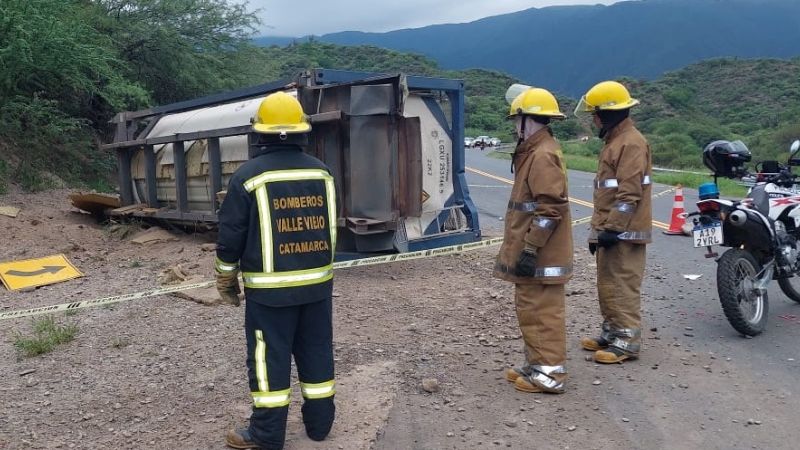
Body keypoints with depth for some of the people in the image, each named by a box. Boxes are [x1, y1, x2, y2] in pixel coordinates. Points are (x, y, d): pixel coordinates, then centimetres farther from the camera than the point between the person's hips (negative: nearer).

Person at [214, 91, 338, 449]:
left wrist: (226, 280, 6)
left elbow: (231, 235, -7)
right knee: (316, 351, 14)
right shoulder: (321, 171, 4)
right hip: (317, 283, 5)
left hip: (270, 287, -4)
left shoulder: (248, 175, -11)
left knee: (269, 358, 5)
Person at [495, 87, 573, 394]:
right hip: (530, 251, 10)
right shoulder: (534, 151, 16)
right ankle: (536, 365, 27)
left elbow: (550, 210, -24)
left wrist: (530, 250, -23)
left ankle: (550, 374, 6)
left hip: (539, 256, -10)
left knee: (541, 312, -3)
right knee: (530, 309, 17)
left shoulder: (543, 155, -18)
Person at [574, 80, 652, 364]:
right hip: (609, 230, 10)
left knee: (623, 286, -5)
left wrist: (612, 228, -22)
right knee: (607, 286, 16)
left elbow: (630, 193, -22)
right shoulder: (614, 141, 17)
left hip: (623, 233, -10)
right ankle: (610, 333, 27)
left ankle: (627, 341, 3)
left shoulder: (631, 143, -15)